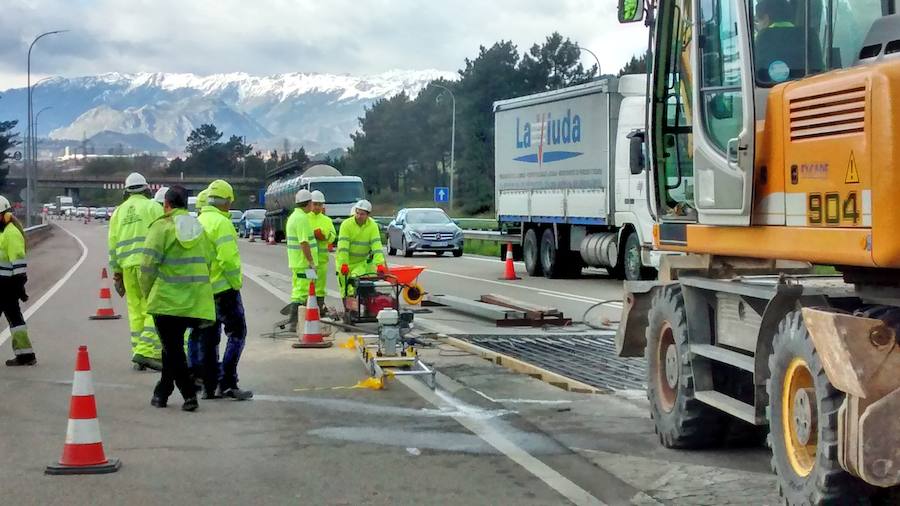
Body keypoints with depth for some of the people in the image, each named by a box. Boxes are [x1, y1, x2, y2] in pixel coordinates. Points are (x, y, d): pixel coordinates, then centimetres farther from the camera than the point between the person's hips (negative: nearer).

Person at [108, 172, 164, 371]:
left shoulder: (119, 211, 18)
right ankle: (146, 351, -19)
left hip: (127, 265, 5)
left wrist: (116, 273, 19)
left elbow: (112, 244, 16)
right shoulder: (153, 207, 3)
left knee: (135, 310, 11)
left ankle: (139, 353, 11)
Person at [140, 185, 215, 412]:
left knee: (173, 348, 1)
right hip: (195, 300, 6)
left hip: (167, 299, -6)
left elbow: (149, 265, -11)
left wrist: (147, 292, 2)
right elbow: (208, 262, 12)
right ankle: (162, 392, 26)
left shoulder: (162, 226, -8)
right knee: (173, 345, 19)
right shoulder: (198, 228, 11)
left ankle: (189, 395, -7)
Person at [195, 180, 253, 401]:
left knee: (208, 338, 11)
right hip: (223, 288, -8)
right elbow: (228, 258, -21)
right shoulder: (221, 222, -13)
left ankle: (209, 386, 13)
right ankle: (227, 383, -10)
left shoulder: (199, 222, 13)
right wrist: (236, 282, -10)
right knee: (236, 333, -2)